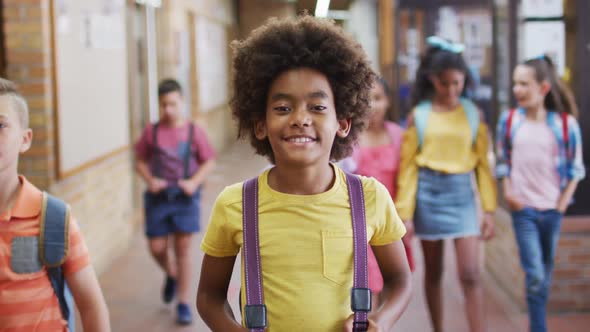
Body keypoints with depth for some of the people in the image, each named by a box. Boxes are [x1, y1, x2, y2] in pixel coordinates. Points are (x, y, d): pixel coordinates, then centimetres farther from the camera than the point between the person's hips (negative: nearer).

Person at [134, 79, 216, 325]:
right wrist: (149, 180, -10)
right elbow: (141, 161, 8)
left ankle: (183, 304, 10)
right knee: (156, 247, 3)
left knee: (183, 248, 0)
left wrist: (195, 181, -13)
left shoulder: (193, 131, -4)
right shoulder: (151, 132, 0)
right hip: (158, 197, 2)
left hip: (185, 197, -2)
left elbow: (209, 162, 2)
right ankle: (171, 275, 39)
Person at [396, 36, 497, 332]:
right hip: (428, 194, 0)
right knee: (433, 273, 12)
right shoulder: (418, 116, -1)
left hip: (462, 194, 0)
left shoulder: (473, 114, 2)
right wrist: (405, 214, -4)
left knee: (470, 275, -7)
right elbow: (407, 167, -1)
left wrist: (489, 210, 0)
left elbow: (483, 164, 4)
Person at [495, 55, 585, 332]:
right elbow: (502, 161, 7)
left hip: (552, 209, 1)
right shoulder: (509, 120, -4)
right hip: (523, 208, -1)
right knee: (534, 275, -8)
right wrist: (508, 192, -4)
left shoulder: (566, 123, -7)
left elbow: (575, 168, 2)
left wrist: (564, 201, -3)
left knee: (546, 272, 15)